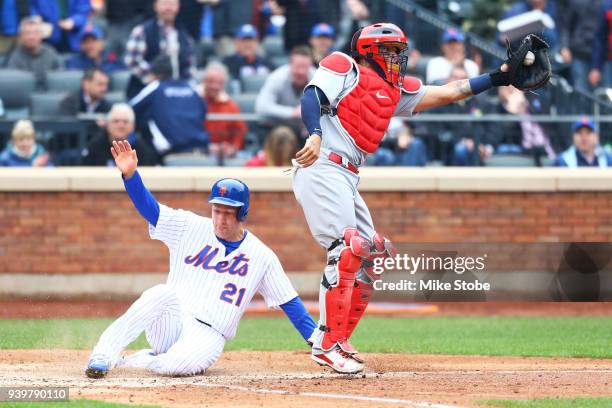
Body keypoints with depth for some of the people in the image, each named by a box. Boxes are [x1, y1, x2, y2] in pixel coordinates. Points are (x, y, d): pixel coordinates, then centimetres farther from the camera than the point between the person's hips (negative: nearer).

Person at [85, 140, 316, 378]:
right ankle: (103, 354, -35)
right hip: (170, 326, 1)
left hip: (208, 335, -1)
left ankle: (138, 361, -9)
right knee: (165, 293, -36)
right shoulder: (191, 228, 6)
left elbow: (290, 302, 8)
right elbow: (148, 206, -5)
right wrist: (130, 174, -24)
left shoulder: (262, 257, 6)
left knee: (179, 365, -38)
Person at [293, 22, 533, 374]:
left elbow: (446, 93, 20)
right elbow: (311, 97, -12)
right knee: (347, 250, -19)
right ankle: (329, 345, -18)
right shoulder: (344, 68, 2)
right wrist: (315, 136, -31)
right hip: (321, 170, -10)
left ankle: (332, 339, 12)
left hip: (347, 181, 10)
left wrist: (499, 78, 15)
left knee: (372, 255, 9)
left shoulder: (395, 92, 22)